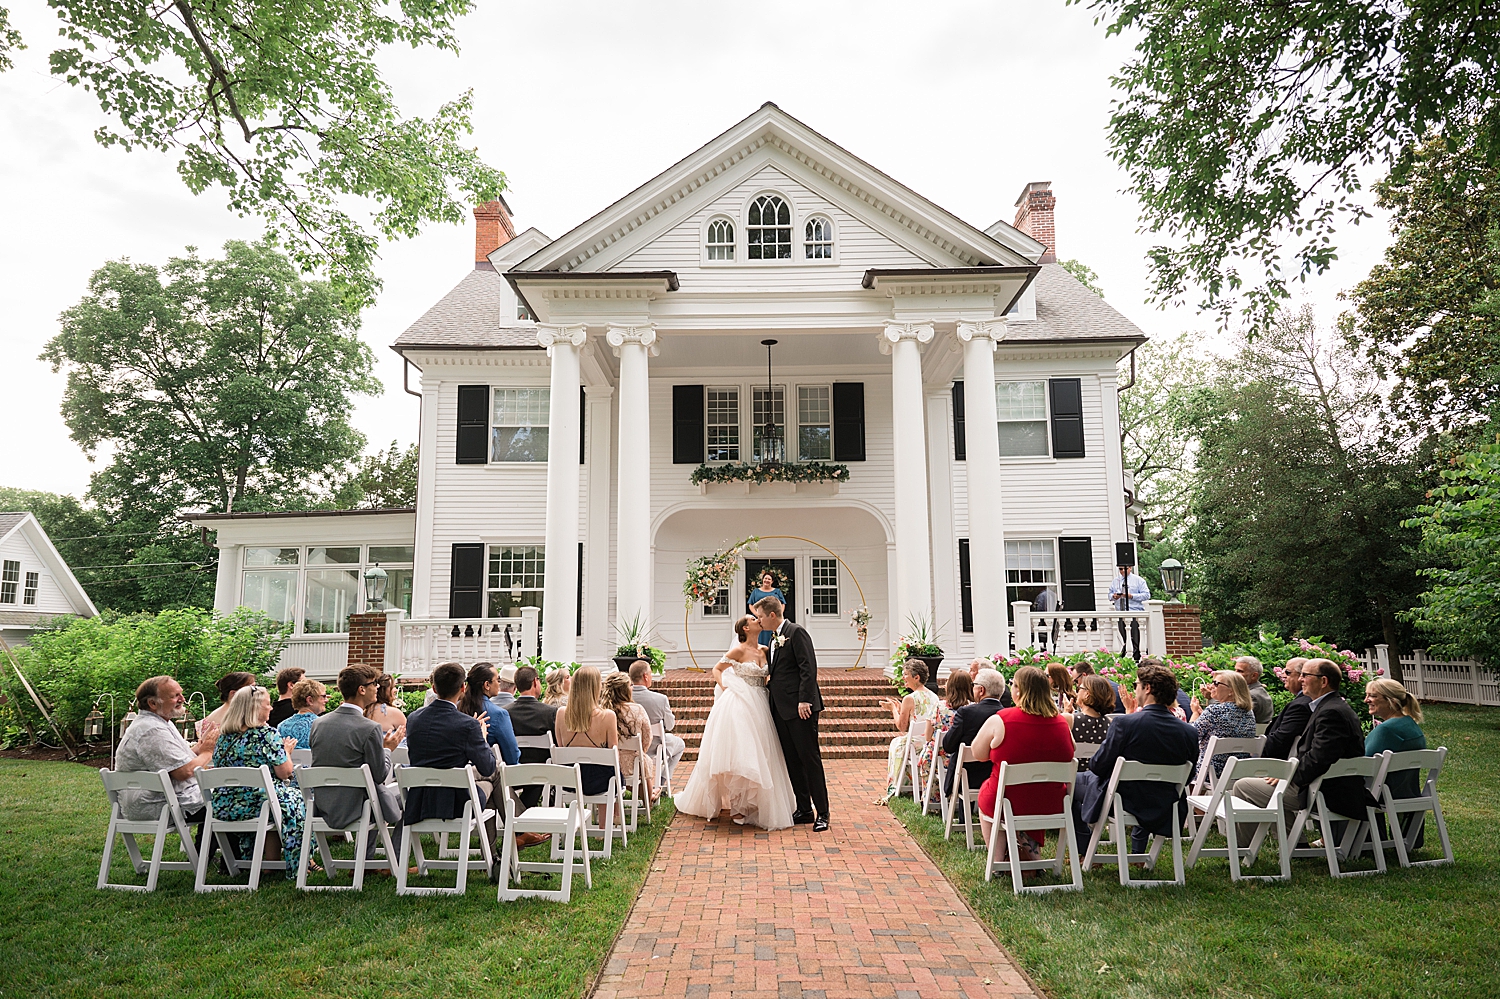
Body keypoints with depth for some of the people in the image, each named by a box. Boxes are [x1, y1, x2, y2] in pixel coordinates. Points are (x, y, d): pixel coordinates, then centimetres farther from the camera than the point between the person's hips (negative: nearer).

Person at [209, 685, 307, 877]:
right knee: (296, 797, 15)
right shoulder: (266, 733, -14)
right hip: (255, 803, -7)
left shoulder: (224, 734, 6)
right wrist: (286, 751, 7)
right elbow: (284, 773, -12)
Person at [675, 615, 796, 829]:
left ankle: (754, 803, 20)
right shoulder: (739, 650, -8)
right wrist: (725, 688, -12)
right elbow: (717, 669, -1)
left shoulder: (764, 650, 9)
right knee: (738, 754, -3)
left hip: (759, 706, 6)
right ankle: (736, 806, 5)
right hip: (739, 705, -6)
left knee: (758, 754, 9)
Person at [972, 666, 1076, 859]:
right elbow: (1070, 753, 10)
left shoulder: (999, 720, -18)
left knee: (985, 787, 29)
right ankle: (1031, 851, 37)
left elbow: (978, 753, -5)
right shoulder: (1061, 722, -7)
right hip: (1051, 806, 4)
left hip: (1009, 803, -3)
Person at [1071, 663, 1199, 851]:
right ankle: (1138, 851, 42)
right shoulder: (1189, 732, -11)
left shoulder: (1124, 724, -23)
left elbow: (1098, 767, -15)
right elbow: (1187, 779, 2)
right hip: (1164, 811, 5)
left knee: (1073, 781, 20)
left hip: (1123, 803, -5)